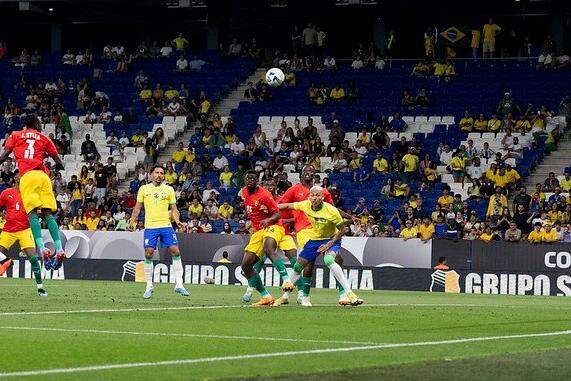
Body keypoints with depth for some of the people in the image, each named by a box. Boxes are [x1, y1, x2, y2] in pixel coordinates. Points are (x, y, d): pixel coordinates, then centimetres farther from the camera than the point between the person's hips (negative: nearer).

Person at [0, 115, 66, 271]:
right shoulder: (44, 138, 20)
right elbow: (59, 163, 18)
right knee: (48, 213, 2)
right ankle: (59, 248, -13)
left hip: (27, 176, -2)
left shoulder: (15, 135, 18)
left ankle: (42, 248, -30)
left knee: (32, 212, -11)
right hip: (43, 176, 2)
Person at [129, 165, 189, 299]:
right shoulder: (144, 189, 8)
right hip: (150, 226, -1)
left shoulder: (169, 190, 9)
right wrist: (132, 221, 1)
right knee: (148, 254, -7)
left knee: (175, 252, -8)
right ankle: (149, 286, 4)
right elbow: (138, 207, 12)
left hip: (166, 225, 1)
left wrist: (177, 221, -6)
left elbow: (173, 208, 11)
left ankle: (179, 285, -3)